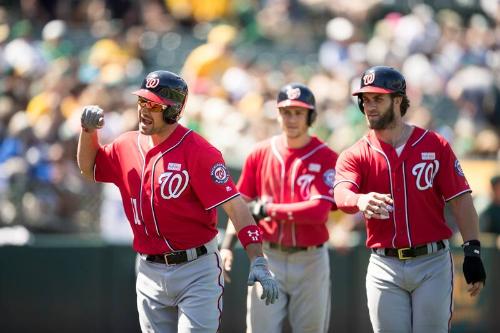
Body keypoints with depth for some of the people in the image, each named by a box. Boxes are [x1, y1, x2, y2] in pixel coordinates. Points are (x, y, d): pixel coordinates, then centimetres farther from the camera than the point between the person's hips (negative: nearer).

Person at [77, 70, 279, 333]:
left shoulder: (198, 151, -14)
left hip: (197, 271, -6)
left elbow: (234, 206, -20)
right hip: (150, 272, 6)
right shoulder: (128, 146, 6)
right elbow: (89, 168, 26)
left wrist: (258, 261, -29)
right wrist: (88, 130, 6)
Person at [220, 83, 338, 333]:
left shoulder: (325, 158, -6)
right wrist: (227, 246, -7)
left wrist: (268, 209, -14)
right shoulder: (261, 153, 5)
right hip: (268, 257, 2)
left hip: (310, 262, -2)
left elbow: (318, 210, -18)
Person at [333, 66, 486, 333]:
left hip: (432, 263, -1)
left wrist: (472, 251, -9)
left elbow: (460, 201, 1)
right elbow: (341, 195, -18)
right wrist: (361, 201, -42)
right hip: (384, 268, 1)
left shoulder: (434, 145, 2)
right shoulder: (355, 155, 3)